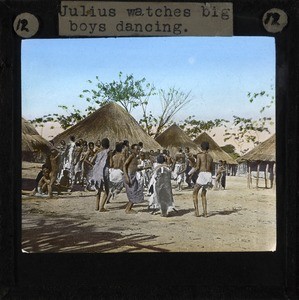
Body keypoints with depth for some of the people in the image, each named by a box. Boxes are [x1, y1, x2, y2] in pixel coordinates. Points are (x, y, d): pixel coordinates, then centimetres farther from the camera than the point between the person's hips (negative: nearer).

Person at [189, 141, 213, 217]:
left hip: (202, 175, -5)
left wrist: (190, 172, 13)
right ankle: (205, 212, 8)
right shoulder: (210, 157, 17)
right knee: (203, 194, 19)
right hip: (209, 176, 5)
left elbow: (197, 167, -4)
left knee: (195, 192, 12)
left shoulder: (199, 155, 1)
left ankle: (196, 211, 1)